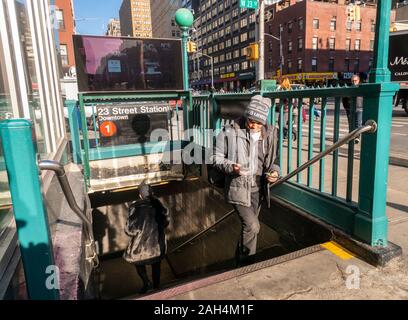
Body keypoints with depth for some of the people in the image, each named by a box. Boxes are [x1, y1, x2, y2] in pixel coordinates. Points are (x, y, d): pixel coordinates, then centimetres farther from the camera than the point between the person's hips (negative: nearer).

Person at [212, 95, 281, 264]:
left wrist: (275, 172, -10)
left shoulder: (270, 133, -2)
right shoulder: (230, 132, -15)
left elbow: (274, 160, 10)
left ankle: (241, 259, 41)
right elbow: (217, 158, -7)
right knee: (252, 226, -11)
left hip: (258, 188, 5)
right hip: (238, 187, -4)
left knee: (248, 226, 18)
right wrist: (231, 167, -25)